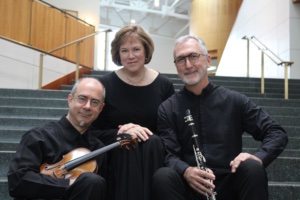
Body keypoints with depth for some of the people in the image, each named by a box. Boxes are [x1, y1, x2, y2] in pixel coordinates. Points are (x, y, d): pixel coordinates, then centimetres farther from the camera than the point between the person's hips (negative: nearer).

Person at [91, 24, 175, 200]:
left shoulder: (164, 85, 2)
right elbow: (95, 132, 0)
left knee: (152, 142, -31)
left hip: (154, 150, 1)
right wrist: (122, 132, -20)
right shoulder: (106, 84, -1)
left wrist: (144, 131, -16)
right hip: (117, 153, -1)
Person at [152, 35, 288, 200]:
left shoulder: (233, 101, 5)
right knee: (162, 177, -31)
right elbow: (168, 155, -3)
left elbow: (277, 133, 4)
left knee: (253, 168, -30)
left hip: (229, 186, 1)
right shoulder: (167, 109, 5)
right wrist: (185, 170, -27)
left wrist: (259, 157, -17)